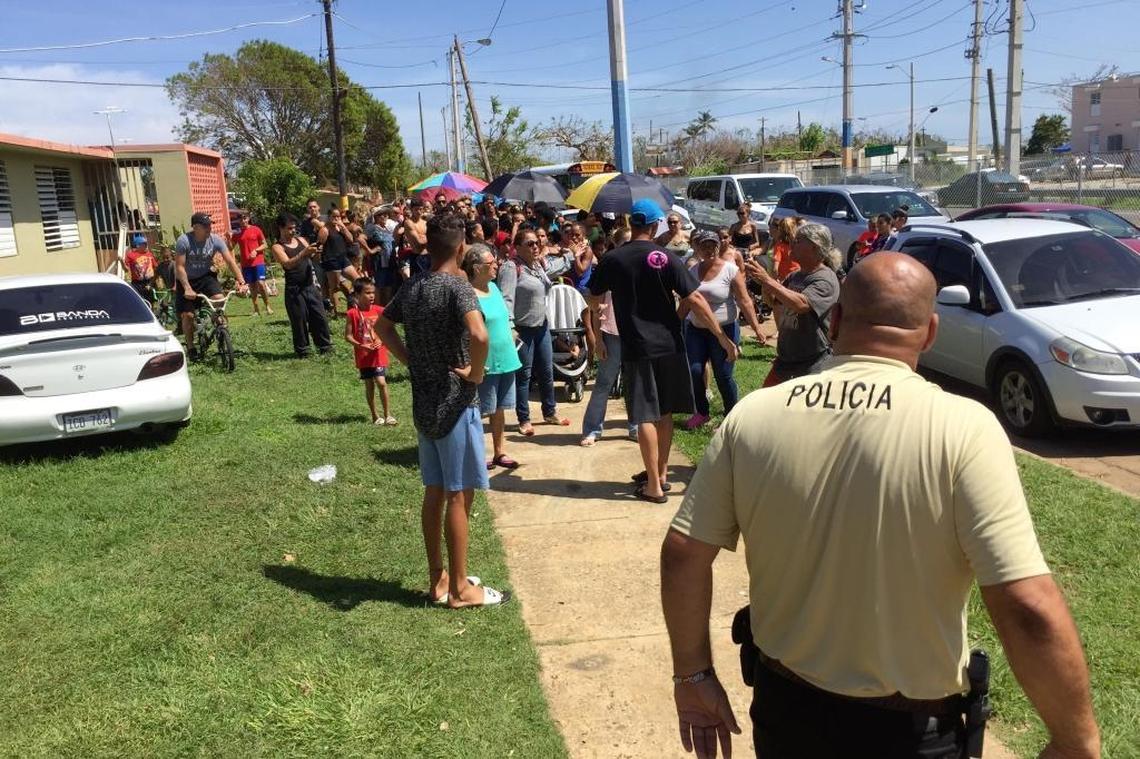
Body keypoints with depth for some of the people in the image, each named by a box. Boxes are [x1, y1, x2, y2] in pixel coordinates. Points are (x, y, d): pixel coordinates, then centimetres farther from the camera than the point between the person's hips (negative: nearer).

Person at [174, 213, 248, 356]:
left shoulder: (216, 240, -15)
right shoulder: (183, 241, -22)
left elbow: (230, 261, -17)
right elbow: (179, 266, -20)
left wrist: (241, 282, -27)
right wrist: (187, 288, -29)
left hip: (206, 276, 2)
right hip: (187, 279, -1)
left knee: (219, 300, -25)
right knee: (187, 315, -4)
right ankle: (190, 347, 14)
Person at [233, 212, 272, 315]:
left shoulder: (256, 229, 1)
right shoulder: (237, 233, 6)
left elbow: (265, 245, 4)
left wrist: (256, 250, -12)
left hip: (258, 262, -2)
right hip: (246, 264, 2)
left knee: (261, 283, -13)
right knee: (252, 286, 5)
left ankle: (267, 307, 1)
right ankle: (256, 310, 11)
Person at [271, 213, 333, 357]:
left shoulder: (301, 240, 12)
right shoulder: (277, 247, -4)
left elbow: (311, 258, 11)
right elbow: (288, 264, -20)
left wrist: (315, 253, -12)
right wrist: (304, 252, -32)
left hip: (310, 286, 5)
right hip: (294, 289, -5)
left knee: (320, 317, 7)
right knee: (299, 321, 1)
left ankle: (325, 346, 18)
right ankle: (302, 350, 12)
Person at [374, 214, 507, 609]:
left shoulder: (411, 286, 6)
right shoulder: (458, 286, -17)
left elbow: (382, 326, 21)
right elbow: (479, 335, -34)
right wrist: (476, 374, -17)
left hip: (424, 402, 7)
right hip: (455, 403, -7)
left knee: (434, 492, 15)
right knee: (458, 495, 2)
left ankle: (437, 579, 25)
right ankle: (460, 587, 11)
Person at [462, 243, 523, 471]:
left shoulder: (493, 287, 9)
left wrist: (511, 338, 18)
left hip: (506, 359, 8)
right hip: (485, 364, -8)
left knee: (499, 408, 16)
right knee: (480, 411, 3)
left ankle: (499, 452, 26)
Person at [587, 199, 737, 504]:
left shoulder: (612, 260, -2)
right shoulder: (666, 258, -5)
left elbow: (593, 301, 8)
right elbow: (695, 300, -10)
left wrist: (596, 337, 25)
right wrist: (723, 337, -5)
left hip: (636, 348, -1)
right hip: (669, 345, 1)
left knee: (646, 416, 2)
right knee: (665, 412, 14)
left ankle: (654, 486, 3)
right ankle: (660, 473, 26)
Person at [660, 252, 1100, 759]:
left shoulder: (753, 415, -11)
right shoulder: (963, 430, -20)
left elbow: (682, 555, -8)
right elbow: (1029, 611, -24)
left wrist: (693, 675, 5)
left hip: (783, 708, 3)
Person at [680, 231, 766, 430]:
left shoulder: (730, 270, -8)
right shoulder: (694, 270, 6)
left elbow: (744, 301, -13)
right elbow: (686, 303, 15)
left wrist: (756, 327, -21)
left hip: (724, 330, -4)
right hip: (695, 330, 4)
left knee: (723, 376, -1)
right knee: (694, 371, -1)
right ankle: (701, 413, 18)